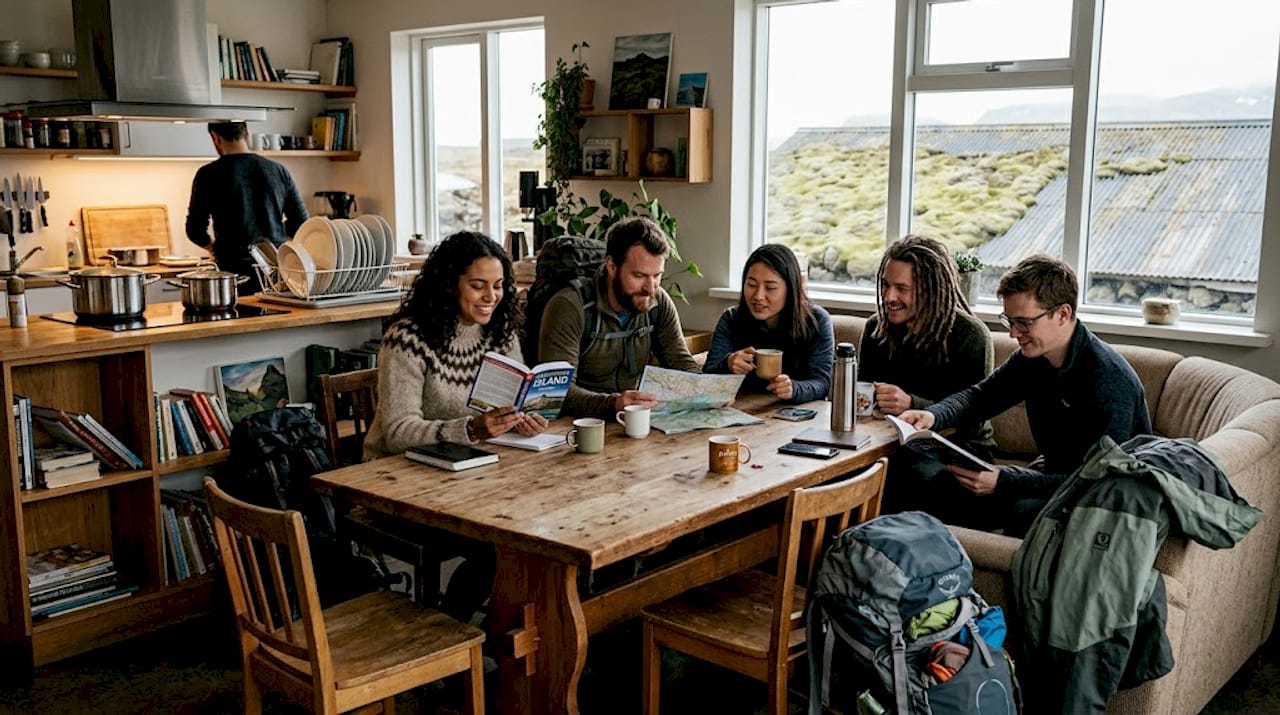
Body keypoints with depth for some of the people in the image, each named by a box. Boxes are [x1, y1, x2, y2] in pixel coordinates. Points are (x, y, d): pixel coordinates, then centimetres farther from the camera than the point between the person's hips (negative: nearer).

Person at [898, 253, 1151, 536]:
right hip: (1055, 477, 7)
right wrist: (933, 415, -12)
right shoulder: (1032, 356, -2)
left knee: (1026, 511, -37)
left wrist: (1002, 482, -36)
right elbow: (980, 396, 11)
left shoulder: (1110, 380, -25)